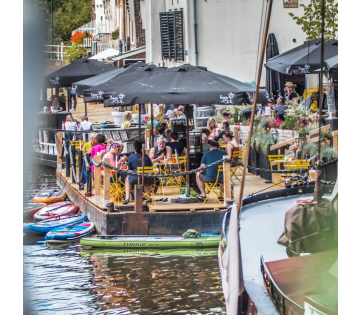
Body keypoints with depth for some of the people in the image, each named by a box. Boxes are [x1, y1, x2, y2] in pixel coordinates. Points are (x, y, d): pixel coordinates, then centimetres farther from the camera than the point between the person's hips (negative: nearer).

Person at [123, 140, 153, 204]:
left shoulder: (131, 157, -2)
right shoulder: (146, 156, 9)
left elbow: (130, 171, 2)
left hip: (136, 179, -4)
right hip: (148, 180, 4)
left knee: (127, 179, 30)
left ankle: (127, 198, 19)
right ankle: (148, 198, 46)